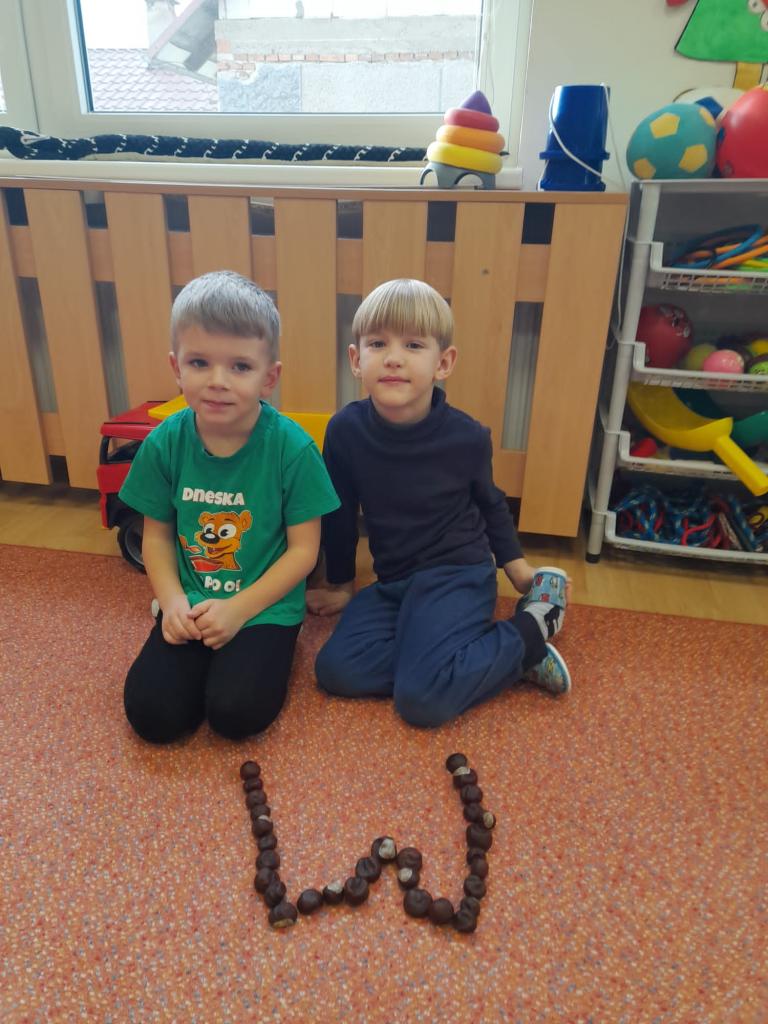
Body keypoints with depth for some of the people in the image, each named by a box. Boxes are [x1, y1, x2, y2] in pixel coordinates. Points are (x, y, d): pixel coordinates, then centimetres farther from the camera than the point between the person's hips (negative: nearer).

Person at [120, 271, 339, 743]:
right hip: (191, 606, 3)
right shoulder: (165, 443, -7)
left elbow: (303, 550, -11)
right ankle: (205, 660, 17)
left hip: (265, 607, -3)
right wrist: (173, 600, -11)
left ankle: (262, 652, 11)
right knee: (152, 713, -11)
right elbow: (157, 533, 4)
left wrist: (239, 609, -17)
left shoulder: (292, 447, -17)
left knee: (237, 713, -20)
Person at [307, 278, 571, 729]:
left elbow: (491, 503, 7)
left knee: (422, 699, -21)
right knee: (337, 670, -16)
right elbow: (340, 514, 6)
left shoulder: (467, 436, -14)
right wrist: (340, 585, 17)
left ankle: (529, 633, -1)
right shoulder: (346, 430, -10)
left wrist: (518, 567, 6)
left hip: (458, 574, -4)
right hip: (392, 582, 4)